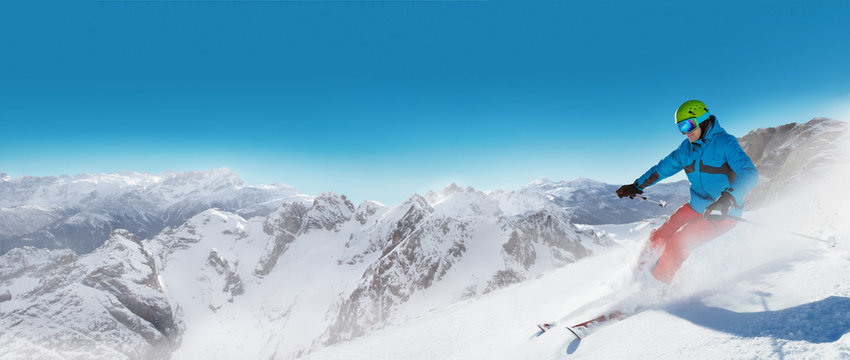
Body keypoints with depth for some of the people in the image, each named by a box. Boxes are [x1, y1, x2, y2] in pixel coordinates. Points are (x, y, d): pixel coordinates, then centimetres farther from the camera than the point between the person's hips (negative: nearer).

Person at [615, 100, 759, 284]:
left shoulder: (725, 143, -18)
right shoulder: (687, 147, 3)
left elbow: (750, 173, -30)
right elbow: (664, 167, 17)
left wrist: (728, 198, -47)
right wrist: (637, 186, 17)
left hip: (723, 214, -6)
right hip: (696, 207, 6)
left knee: (678, 243, -20)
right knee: (659, 237, -5)